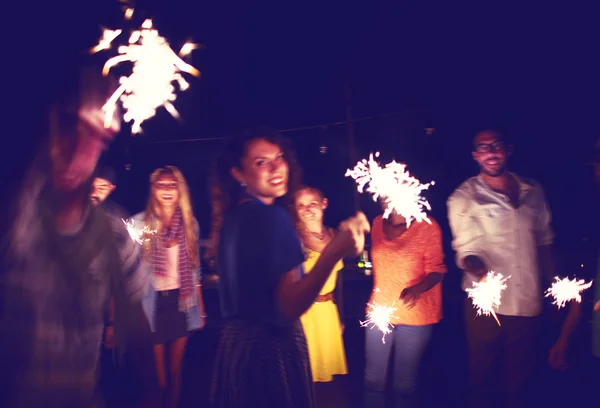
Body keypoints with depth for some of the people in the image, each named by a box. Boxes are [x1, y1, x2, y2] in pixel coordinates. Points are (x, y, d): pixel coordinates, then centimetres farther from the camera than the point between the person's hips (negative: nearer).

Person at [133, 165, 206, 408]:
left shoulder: (190, 223, 6)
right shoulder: (140, 223, -5)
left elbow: (194, 270, 10)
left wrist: (201, 309, 11)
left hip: (181, 303, 3)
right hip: (153, 304, -3)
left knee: (176, 369, 11)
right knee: (158, 373, 4)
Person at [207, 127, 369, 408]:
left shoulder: (231, 217, 8)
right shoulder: (273, 216, -19)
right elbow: (290, 307, -26)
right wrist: (334, 252, -38)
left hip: (236, 341, 9)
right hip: (270, 346, -9)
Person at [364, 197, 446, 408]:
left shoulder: (427, 226, -10)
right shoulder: (377, 223, 4)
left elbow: (436, 270, -10)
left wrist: (417, 289, -28)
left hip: (414, 315, -4)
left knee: (404, 384, 7)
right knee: (373, 380, 10)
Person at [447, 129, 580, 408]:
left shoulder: (533, 192, 8)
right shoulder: (464, 197, -3)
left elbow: (544, 243, 14)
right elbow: (466, 250, -9)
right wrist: (481, 272, -30)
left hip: (529, 304, 3)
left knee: (520, 384, 12)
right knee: (483, 378, 9)